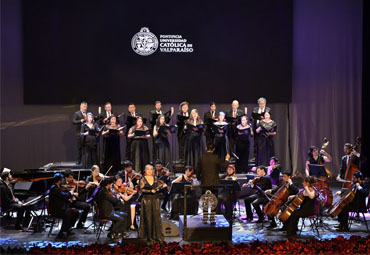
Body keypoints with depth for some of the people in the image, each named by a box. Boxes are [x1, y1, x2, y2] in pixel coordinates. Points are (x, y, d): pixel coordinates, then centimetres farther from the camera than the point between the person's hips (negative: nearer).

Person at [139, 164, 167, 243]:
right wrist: (150, 191, -21)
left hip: (155, 199, 3)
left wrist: (162, 186, -7)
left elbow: (157, 187, 12)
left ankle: (157, 235, 5)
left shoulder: (155, 178, 11)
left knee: (156, 217, 0)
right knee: (148, 218, -2)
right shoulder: (143, 179, 0)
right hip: (146, 199, -3)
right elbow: (142, 189, -9)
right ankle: (148, 236, 4)